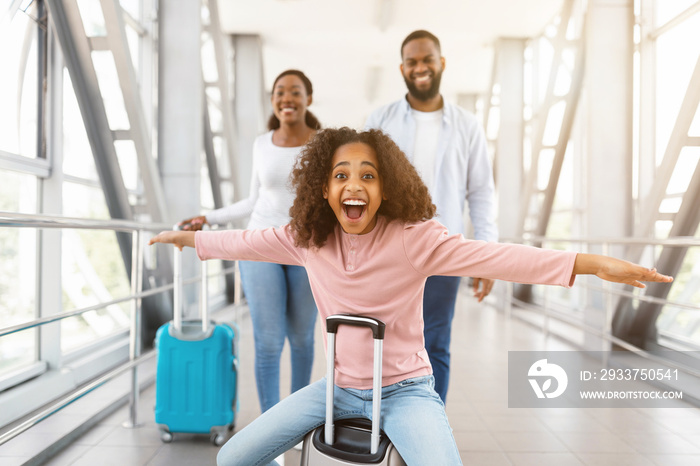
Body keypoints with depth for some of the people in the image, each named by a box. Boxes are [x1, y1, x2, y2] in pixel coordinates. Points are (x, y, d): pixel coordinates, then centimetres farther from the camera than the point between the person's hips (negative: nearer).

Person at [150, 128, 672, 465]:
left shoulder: (415, 238, -19)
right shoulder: (306, 240, -7)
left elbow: (496, 256, -28)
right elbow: (250, 241, 8)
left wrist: (596, 263, -36)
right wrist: (187, 237, 19)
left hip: (403, 389, -3)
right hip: (338, 386, 4)